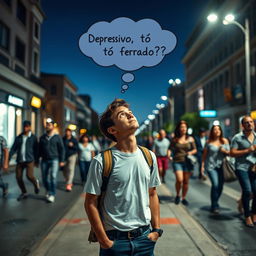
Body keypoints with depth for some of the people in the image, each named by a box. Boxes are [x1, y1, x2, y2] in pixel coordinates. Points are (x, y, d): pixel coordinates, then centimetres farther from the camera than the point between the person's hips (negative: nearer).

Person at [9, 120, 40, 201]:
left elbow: (36, 149, 4)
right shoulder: (18, 138, 10)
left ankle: (35, 183, 18)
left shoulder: (33, 137, 2)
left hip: (29, 160, -4)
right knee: (18, 177, 1)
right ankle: (24, 193, 20)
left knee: (29, 176, -17)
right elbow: (13, 149, 10)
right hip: (19, 161, 4)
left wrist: (36, 161, 3)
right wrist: (8, 158, 0)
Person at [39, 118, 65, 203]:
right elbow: (39, 149, 16)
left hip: (54, 160, -4)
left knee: (53, 176, -15)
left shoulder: (57, 137, 0)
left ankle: (52, 195, -10)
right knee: (45, 178, 8)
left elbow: (62, 149, 0)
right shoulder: (42, 137, 11)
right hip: (44, 160, 4)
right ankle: (48, 191, 31)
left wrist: (61, 160, -5)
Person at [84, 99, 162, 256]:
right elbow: (91, 203, -10)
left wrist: (157, 229, 6)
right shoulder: (102, 161, -15)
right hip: (116, 239, -4)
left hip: (145, 236, 4)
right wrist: (104, 241, -9)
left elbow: (152, 194, 8)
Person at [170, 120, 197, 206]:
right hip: (177, 162, -2)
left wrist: (191, 152, -8)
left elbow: (195, 149, 13)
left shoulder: (190, 139, 7)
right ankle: (177, 195, 11)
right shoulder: (175, 139, 4)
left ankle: (183, 198, 24)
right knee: (179, 180, -16)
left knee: (186, 182, 5)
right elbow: (170, 149, 9)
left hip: (187, 162, 2)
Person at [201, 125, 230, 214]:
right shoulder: (209, 142, 0)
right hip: (211, 166, -3)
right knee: (215, 184, -16)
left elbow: (229, 153, 12)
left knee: (220, 186, 7)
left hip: (221, 166, 3)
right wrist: (202, 166, 1)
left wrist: (225, 151, -10)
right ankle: (214, 206, -1)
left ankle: (215, 203, 32)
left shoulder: (225, 141, 6)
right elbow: (204, 155, 4)